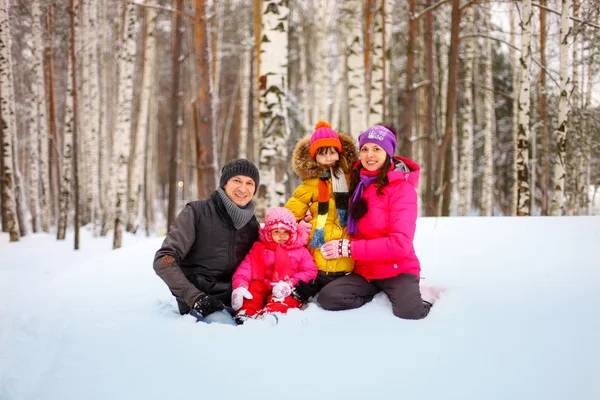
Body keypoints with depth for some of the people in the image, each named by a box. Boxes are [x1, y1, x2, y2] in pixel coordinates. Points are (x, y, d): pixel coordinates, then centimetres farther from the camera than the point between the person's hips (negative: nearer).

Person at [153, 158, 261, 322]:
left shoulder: (252, 224, 12)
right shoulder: (196, 212, -3)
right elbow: (164, 260, -9)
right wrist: (195, 297, -20)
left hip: (235, 301, 6)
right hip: (200, 304, -6)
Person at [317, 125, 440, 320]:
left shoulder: (401, 187, -12)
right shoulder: (359, 183, 6)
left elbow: (400, 244, -21)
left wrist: (348, 248, -21)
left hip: (397, 269, -5)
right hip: (365, 271, 5)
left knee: (408, 311, -34)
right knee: (327, 297, -22)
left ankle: (424, 296, 0)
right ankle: (378, 293, 3)